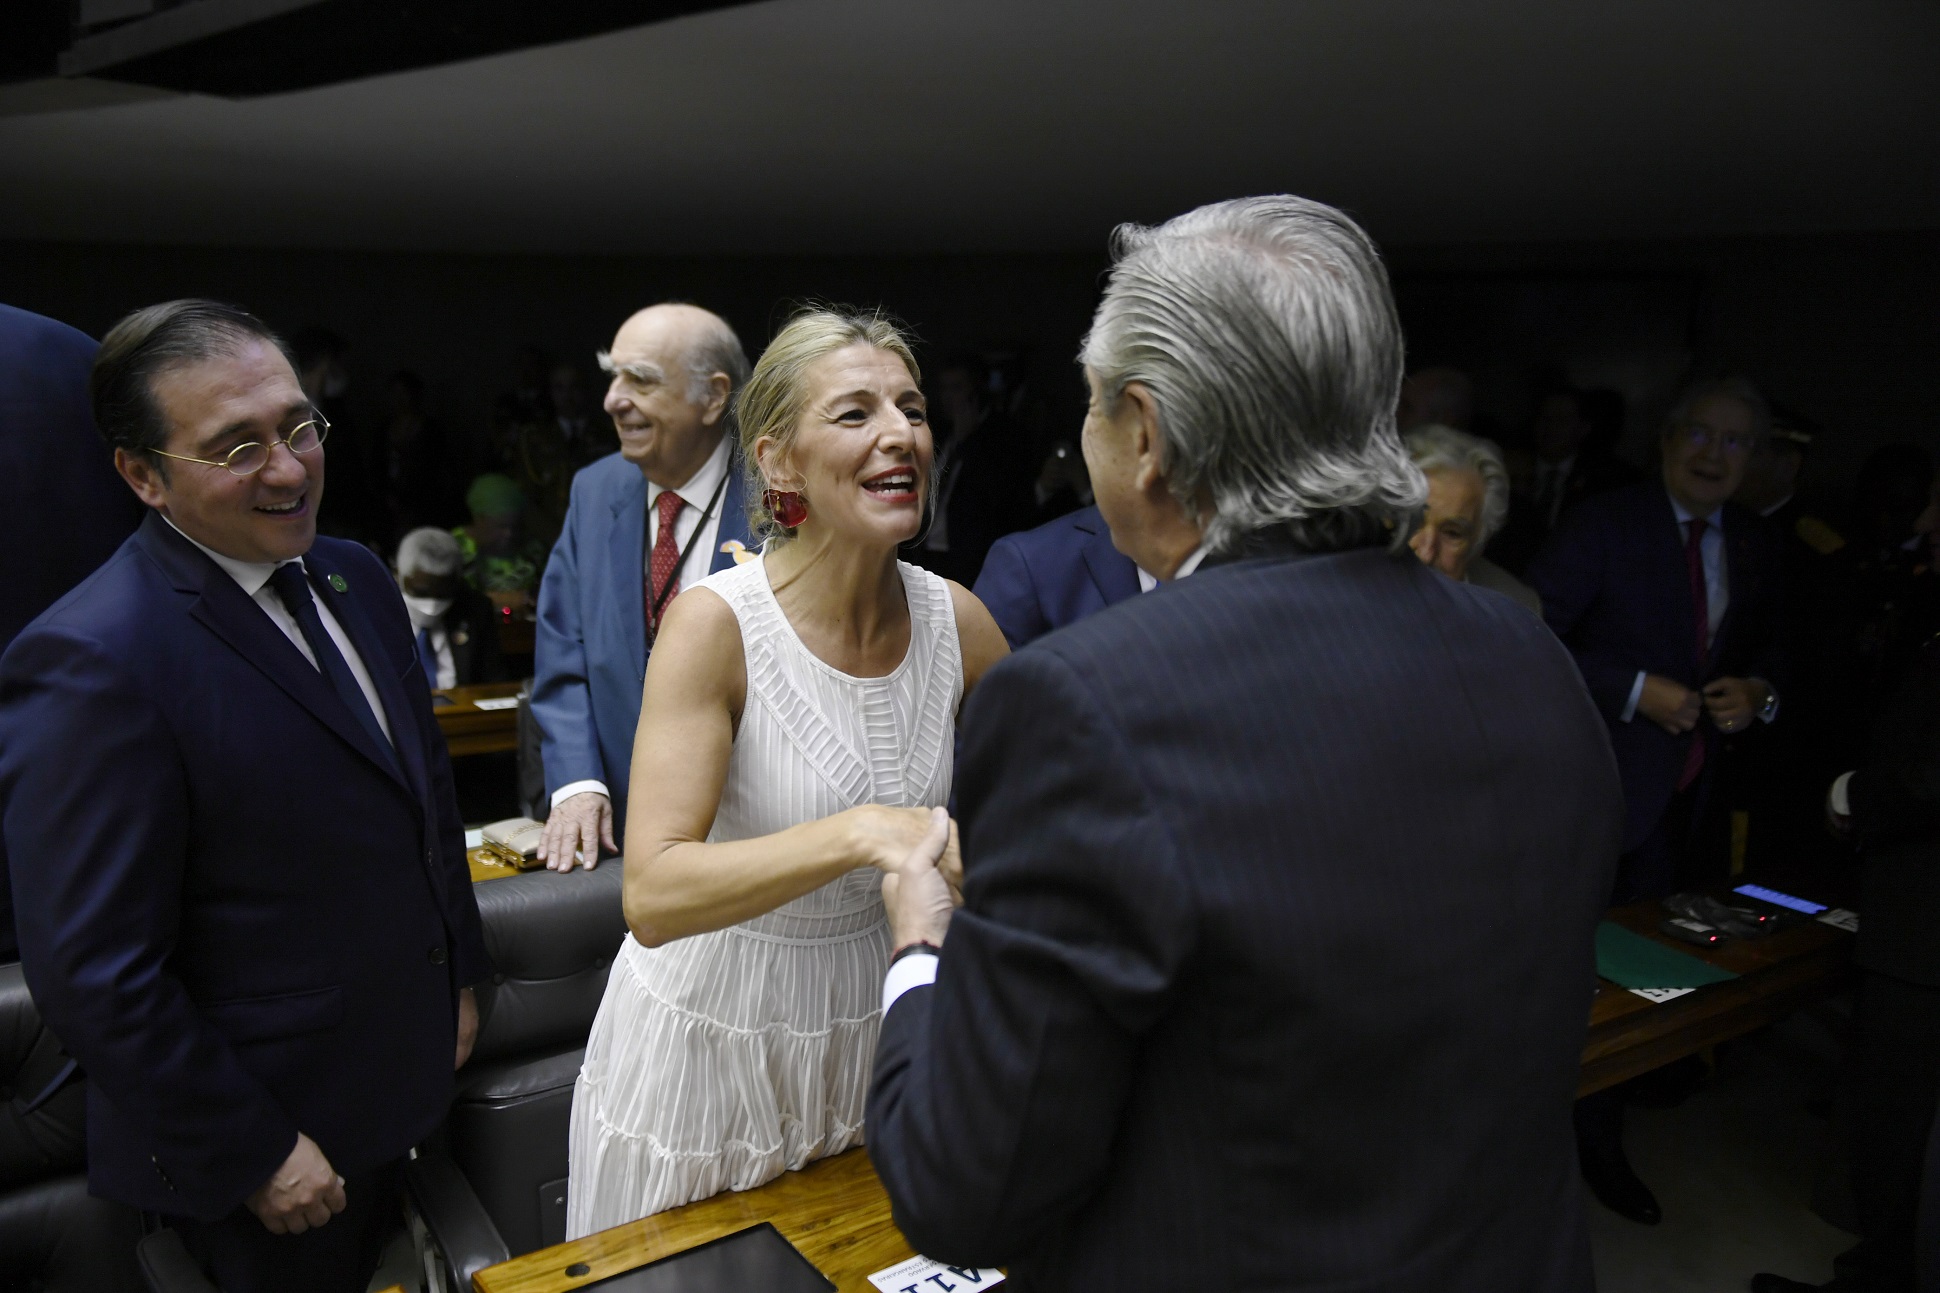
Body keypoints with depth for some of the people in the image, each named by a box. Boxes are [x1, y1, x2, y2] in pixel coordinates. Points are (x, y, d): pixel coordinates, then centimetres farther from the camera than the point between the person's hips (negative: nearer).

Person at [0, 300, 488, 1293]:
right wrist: (251, 1154, -17)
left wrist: (455, 976, 14)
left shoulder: (355, 579, 1)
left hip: (394, 1087, 7)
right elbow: (93, 975, -23)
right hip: (268, 1156, -7)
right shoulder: (92, 662, -25)